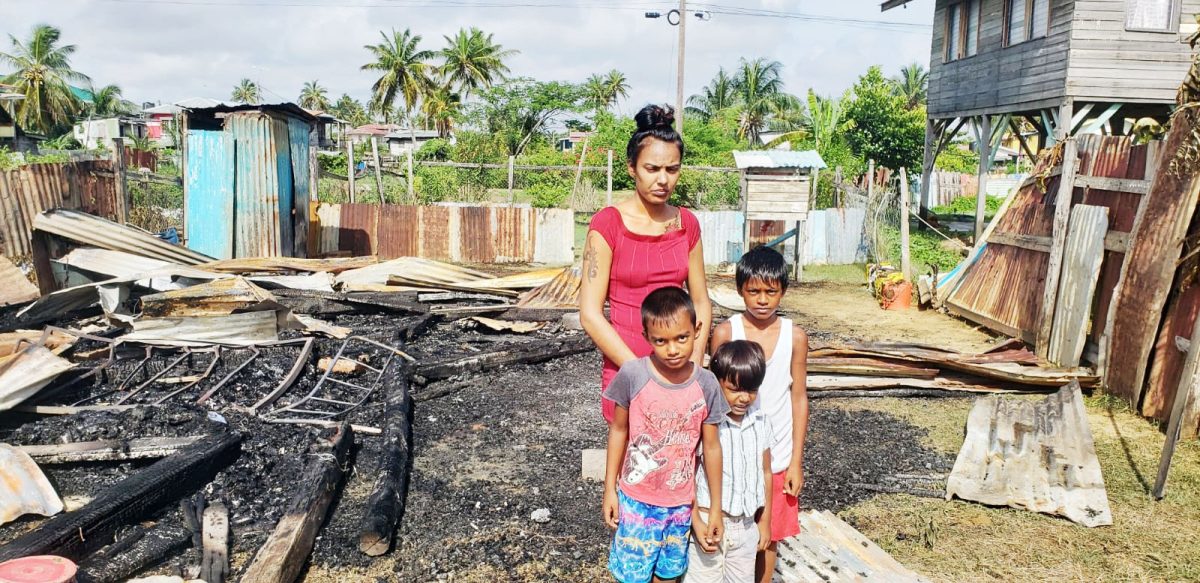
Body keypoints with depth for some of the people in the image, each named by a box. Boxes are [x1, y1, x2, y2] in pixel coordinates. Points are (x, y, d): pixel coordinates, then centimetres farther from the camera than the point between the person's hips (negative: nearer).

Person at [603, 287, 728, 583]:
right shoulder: (631, 374, -18)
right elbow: (618, 431, -5)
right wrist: (609, 489, 0)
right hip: (636, 500, -2)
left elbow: (712, 447, -2)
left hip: (681, 503, 2)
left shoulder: (706, 384, -13)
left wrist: (716, 506, 4)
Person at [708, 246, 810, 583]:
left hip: (777, 457, 1)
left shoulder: (795, 337, -5)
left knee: (768, 536, 14)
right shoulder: (725, 333, -8)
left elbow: (799, 398, 0)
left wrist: (796, 461, 0)